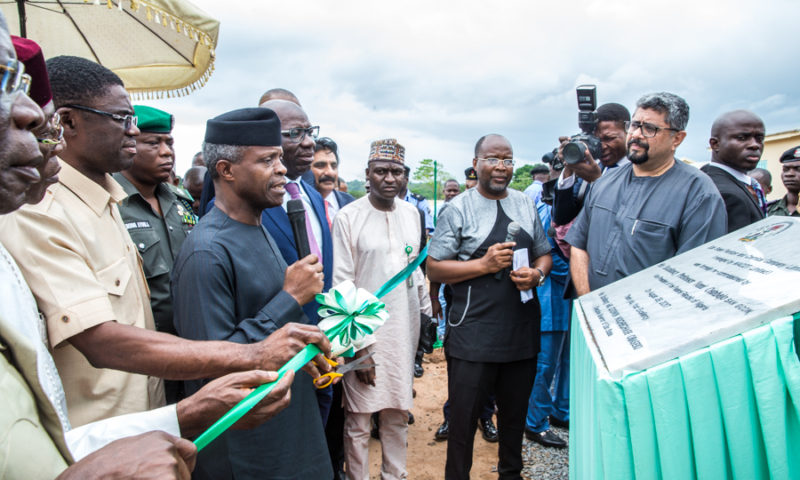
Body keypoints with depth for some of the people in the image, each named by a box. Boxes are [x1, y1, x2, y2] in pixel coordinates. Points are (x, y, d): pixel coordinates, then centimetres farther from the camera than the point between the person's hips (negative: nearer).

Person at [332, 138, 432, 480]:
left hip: (404, 327, 5)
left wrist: (427, 313, 15)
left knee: (398, 412, 15)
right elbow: (342, 284, -10)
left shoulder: (411, 214, 7)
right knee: (358, 418, 4)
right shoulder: (348, 217, -9)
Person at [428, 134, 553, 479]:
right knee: (463, 416, 5)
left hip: (522, 330, 5)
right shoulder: (458, 209, -5)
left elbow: (544, 254, 16)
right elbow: (434, 268, -8)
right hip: (473, 333, -4)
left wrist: (536, 274, -6)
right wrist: (484, 264, -18)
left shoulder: (526, 205, 9)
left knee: (515, 412, 20)